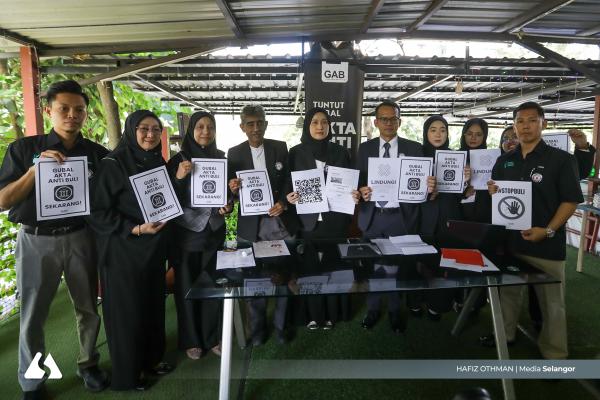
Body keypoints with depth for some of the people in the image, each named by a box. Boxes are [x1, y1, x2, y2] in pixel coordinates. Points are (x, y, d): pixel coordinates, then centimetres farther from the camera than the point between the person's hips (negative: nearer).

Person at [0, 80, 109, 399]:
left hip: (80, 238, 1)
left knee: (88, 307, 11)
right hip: (36, 240, -1)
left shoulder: (97, 153, 2)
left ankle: (88, 364, 33)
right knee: (32, 316, 8)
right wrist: (36, 168, -17)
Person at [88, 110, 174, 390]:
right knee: (127, 308, 5)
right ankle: (128, 371, 24)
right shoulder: (113, 164, -12)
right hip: (123, 250, -6)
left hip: (154, 247, 6)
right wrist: (136, 229, -23)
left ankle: (151, 357, 34)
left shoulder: (159, 163, 7)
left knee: (154, 303, 14)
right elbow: (98, 211, -15)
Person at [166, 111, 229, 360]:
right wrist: (178, 178, -24)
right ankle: (191, 340, 23)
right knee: (187, 287, 6)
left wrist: (227, 206, -7)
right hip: (186, 234, -2)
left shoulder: (222, 159, 5)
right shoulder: (178, 160, -4)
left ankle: (212, 337, 25)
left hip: (215, 232, 3)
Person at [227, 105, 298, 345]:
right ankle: (257, 327, 27)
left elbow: (290, 179, 4)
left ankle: (280, 325, 26)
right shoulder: (234, 153, 4)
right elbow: (232, 190, 6)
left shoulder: (281, 148, 3)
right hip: (251, 224, 0)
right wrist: (233, 189, -17)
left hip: (280, 220, 0)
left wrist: (282, 203, -12)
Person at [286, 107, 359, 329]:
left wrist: (355, 196, -11)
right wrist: (288, 197, -15)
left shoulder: (340, 152, 5)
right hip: (307, 220, -1)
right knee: (309, 267, 4)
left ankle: (332, 313, 23)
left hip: (335, 219, 1)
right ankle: (313, 314, 20)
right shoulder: (296, 152, 2)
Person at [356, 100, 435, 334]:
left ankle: (395, 312, 24)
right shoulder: (365, 148, 8)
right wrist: (361, 191, -17)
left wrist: (429, 187, -20)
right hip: (373, 217, 1)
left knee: (397, 266, 6)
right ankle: (372, 309, 26)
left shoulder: (414, 148, 4)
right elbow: (359, 181, 4)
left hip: (401, 217, -1)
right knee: (372, 265, 9)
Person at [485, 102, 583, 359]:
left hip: (547, 244, -4)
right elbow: (495, 191, 16)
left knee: (551, 301, 8)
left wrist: (548, 231, -19)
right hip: (510, 240, 4)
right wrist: (492, 191, -8)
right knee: (508, 292, 17)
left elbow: (571, 200, -7)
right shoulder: (504, 161, 9)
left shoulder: (561, 159, -5)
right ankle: (504, 335, 35)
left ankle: (554, 353, 24)